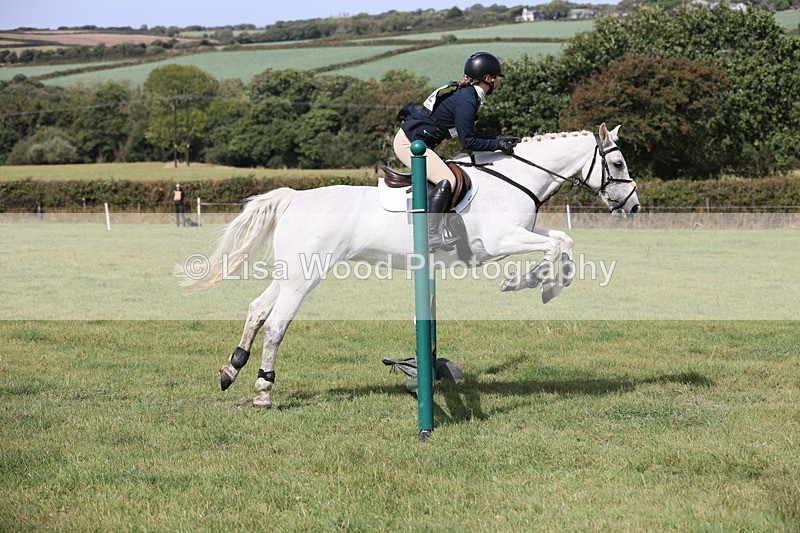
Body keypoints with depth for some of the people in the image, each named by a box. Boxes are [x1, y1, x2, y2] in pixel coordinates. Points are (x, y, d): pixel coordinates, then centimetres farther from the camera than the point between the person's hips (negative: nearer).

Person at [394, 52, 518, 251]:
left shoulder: (465, 93, 12)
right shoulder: (466, 101, -18)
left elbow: (468, 134, 19)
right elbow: (468, 142, -18)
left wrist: (496, 139, 13)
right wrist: (498, 145, -10)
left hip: (411, 139, 11)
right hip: (410, 142, -11)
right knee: (447, 180, -22)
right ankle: (430, 234, -25)